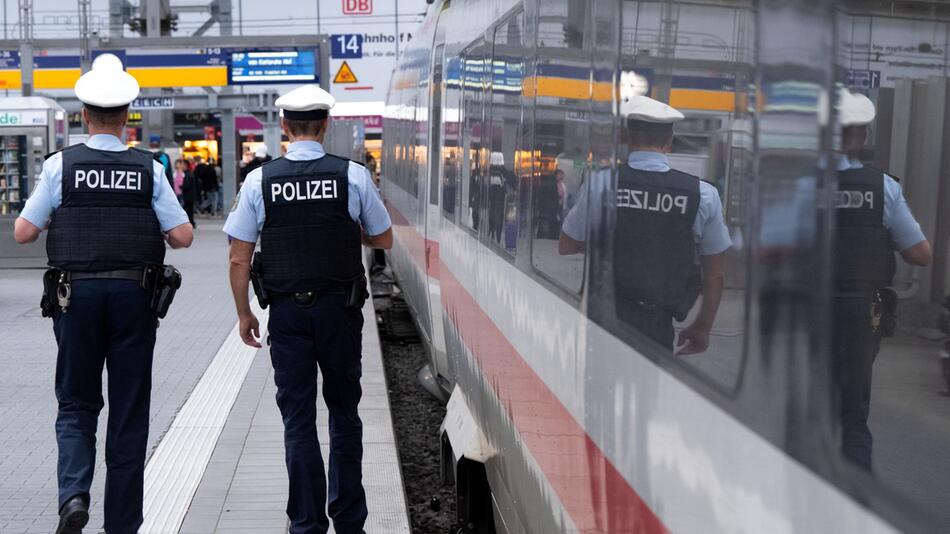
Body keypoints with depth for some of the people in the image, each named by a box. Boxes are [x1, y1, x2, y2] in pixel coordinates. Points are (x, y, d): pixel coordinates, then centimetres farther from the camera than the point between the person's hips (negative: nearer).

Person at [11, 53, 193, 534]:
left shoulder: (61, 165, -3)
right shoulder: (149, 169, -1)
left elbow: (23, 232, -1)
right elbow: (183, 236, -3)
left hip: (77, 294, 0)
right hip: (134, 296, 0)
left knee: (76, 404, 13)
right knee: (129, 413, 9)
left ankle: (74, 493, -10)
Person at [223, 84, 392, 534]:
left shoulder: (260, 180, -4)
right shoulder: (354, 175, -5)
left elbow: (239, 259, -3)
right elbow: (383, 240, 6)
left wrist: (243, 314, 8)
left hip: (287, 313, 0)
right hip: (340, 310, 0)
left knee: (298, 420, 7)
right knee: (344, 414, 14)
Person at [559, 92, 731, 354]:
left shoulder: (602, 182, -6)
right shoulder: (703, 195, -6)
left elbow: (566, 248, 5)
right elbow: (714, 273, 2)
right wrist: (702, 329, 15)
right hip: (658, 325, 0)